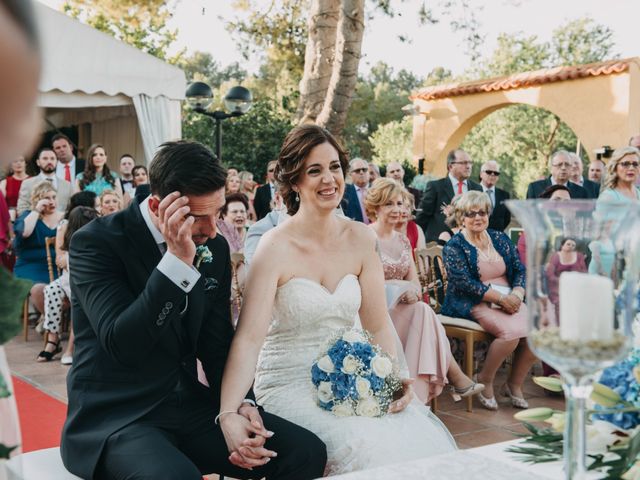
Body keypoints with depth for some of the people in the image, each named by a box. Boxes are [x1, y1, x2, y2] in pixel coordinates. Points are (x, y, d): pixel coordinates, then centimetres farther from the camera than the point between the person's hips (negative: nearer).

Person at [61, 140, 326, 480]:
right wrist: (177, 260, -29)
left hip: (189, 405, 6)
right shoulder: (96, 241, -13)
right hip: (114, 416, -6)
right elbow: (122, 344, -24)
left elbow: (217, 344, 10)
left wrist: (239, 404, -8)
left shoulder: (215, 248, 5)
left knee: (307, 451, -10)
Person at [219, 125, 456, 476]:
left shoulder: (360, 239, 1)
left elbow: (377, 325, 4)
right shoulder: (276, 247, -14)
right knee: (368, 448, -28)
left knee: (425, 439, -18)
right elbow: (248, 337, -23)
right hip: (290, 384, -4)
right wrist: (229, 415, -36)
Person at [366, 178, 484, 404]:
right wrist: (401, 287, -18)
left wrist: (412, 291, -14)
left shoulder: (403, 240, 15)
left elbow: (414, 280, 11)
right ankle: (456, 378, -21)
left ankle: (420, 396, -29)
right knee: (423, 311, -27)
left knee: (422, 311, -27)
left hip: (402, 310, 6)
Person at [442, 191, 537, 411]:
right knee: (512, 331, -31)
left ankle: (514, 384, -1)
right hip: (474, 303, -5)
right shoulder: (454, 246, 0)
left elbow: (520, 270, 11)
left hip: (508, 300, 6)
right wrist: (500, 298, -17)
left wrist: (517, 295, -10)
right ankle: (484, 381, -6)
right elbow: (464, 283, -11)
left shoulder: (500, 239, 17)